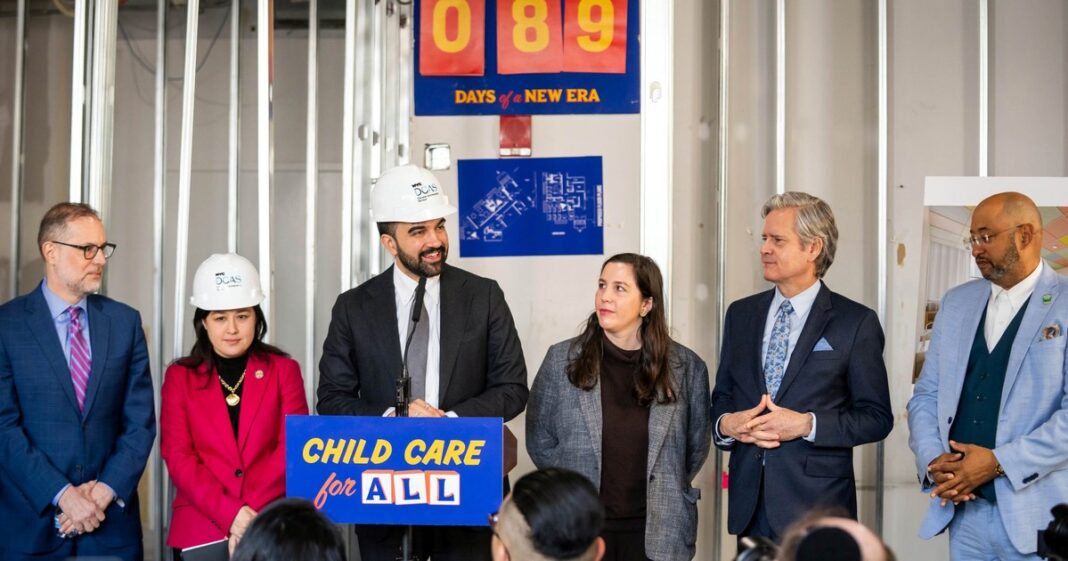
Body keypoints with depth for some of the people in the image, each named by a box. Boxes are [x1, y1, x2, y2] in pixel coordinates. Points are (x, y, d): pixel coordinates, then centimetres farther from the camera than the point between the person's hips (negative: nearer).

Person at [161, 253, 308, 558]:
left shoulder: (284, 370, 5)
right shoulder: (180, 376, 6)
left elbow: (295, 449, -3)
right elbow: (178, 456, -3)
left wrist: (253, 515, -16)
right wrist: (231, 514, -15)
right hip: (199, 532, 0)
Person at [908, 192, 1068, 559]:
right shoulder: (957, 303, 11)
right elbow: (925, 396, 11)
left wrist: (999, 462, -17)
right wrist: (933, 459, -6)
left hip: (1038, 517, -4)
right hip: (963, 511, 5)